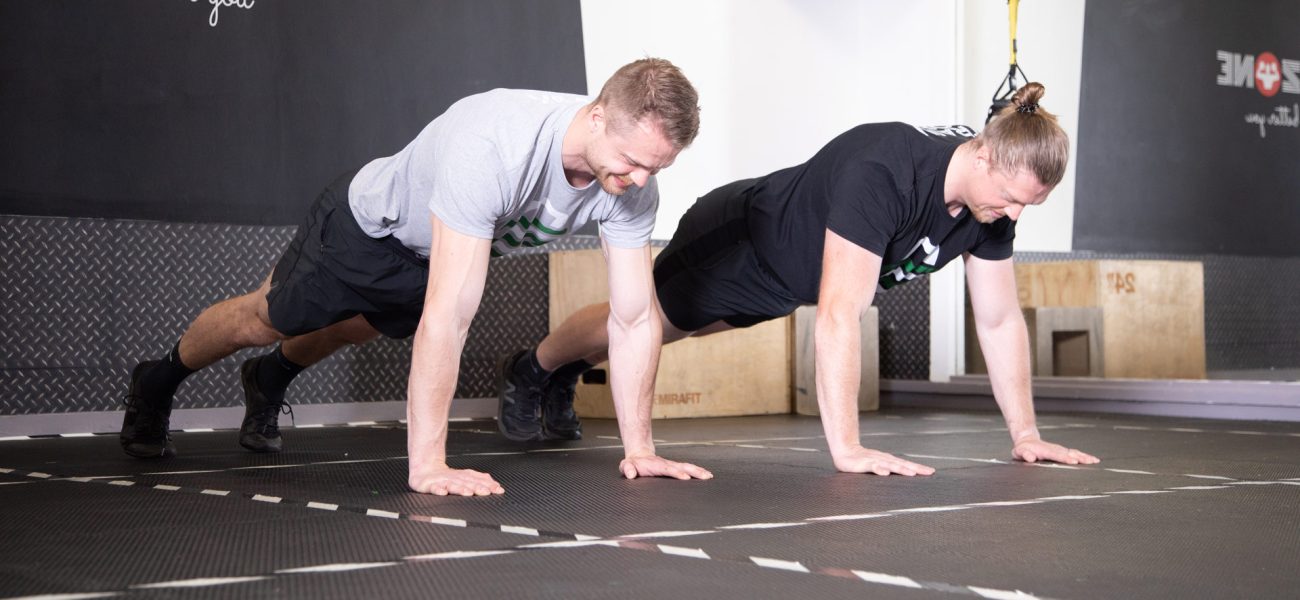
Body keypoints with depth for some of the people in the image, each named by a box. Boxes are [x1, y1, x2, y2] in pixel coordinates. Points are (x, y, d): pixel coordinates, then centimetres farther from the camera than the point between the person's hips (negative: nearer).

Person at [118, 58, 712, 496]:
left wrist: (639, 448, -22)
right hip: (372, 220, -5)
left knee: (351, 328, 32)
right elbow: (447, 318, -50)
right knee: (264, 319, 19)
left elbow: (635, 317, -20)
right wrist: (427, 464, -49)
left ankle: (269, 380, 63)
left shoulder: (633, 188, -30)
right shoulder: (493, 150, -49)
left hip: (435, 255, 6)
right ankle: (157, 385, 48)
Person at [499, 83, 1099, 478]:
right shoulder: (884, 172, -45)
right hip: (735, 244, -7)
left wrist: (1025, 433, -13)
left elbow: (999, 319, -11)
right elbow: (838, 315, -48)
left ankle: (566, 378, 57)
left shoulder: (993, 192, -21)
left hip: (784, 275, 7)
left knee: (688, 324, 30)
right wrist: (847, 450, -49)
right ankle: (535, 369, 49)